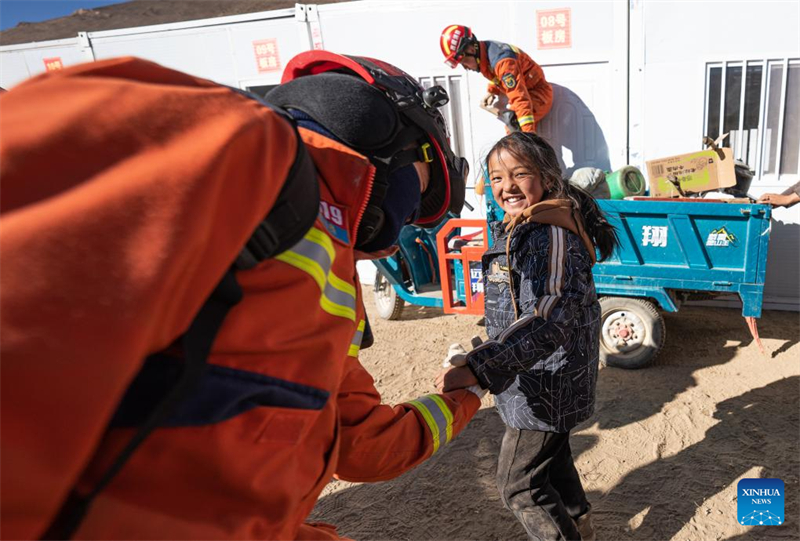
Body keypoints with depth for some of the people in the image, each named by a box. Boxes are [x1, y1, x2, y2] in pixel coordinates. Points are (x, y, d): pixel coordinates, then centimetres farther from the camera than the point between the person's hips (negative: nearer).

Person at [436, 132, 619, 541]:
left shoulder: (552, 233, -24)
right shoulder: (518, 230, 8)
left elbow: (552, 314, -37)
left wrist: (478, 368, -46)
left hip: (545, 383, -10)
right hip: (541, 380, 10)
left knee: (518, 483, 4)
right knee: (552, 457, 29)